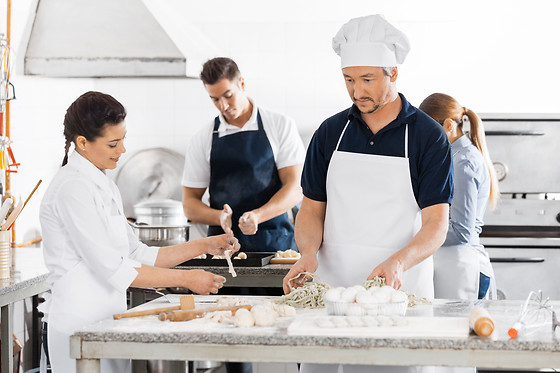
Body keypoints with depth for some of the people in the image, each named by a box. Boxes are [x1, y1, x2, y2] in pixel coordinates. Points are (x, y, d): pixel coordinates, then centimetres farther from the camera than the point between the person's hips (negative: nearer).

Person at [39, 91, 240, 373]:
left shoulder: (102, 185, 14)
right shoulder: (72, 188, -14)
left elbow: (136, 255, 16)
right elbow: (114, 269, -18)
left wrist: (203, 246, 9)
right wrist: (187, 279, -13)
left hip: (105, 323, 9)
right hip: (78, 326, -9)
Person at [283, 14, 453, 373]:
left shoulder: (429, 137, -2)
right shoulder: (330, 132, 9)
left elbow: (436, 224, -7)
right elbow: (312, 209, 12)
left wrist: (397, 263, -25)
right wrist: (309, 252, -10)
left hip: (401, 290, -3)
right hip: (330, 287, 3)